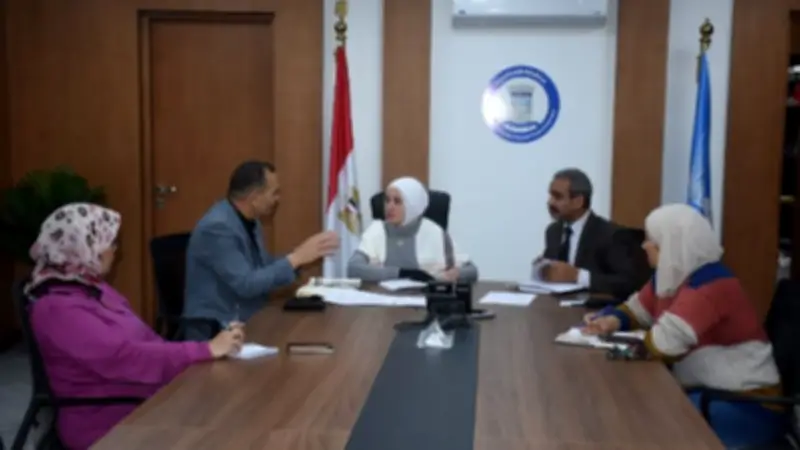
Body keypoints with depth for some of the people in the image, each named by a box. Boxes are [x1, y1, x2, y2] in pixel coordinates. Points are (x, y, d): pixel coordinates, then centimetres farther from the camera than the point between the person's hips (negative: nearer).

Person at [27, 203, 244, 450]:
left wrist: (211, 348, -5)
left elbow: (147, 340, 8)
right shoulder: (58, 309, -17)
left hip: (145, 401, 8)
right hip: (109, 425, -8)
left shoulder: (93, 288, 13)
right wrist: (208, 350, -24)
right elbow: (125, 357, -26)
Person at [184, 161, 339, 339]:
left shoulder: (249, 221, 8)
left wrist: (302, 256, 1)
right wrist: (296, 258, -20)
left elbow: (265, 266, 15)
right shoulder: (217, 227, -20)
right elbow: (246, 284, -25)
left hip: (248, 320, 9)